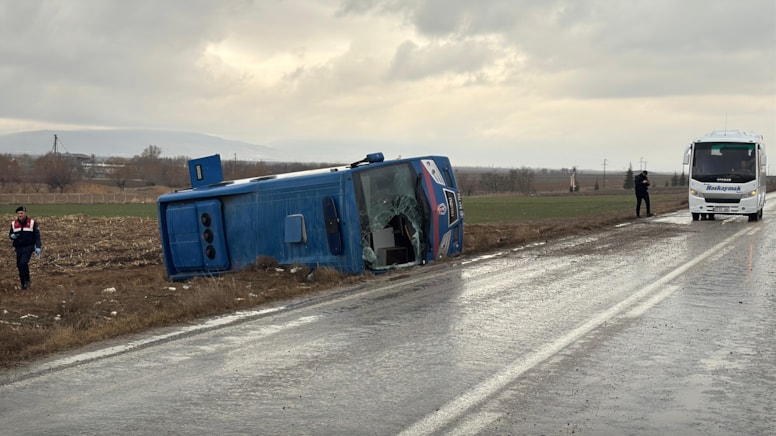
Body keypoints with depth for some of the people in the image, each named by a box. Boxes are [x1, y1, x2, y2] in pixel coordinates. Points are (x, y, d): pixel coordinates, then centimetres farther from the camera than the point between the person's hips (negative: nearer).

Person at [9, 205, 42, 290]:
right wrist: (12, 236, -8)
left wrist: (38, 247, -9)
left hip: (28, 247, -4)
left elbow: (37, 235, -1)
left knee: (23, 263, -21)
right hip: (18, 248, 4)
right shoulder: (14, 224, 8)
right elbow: (10, 234, 18)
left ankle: (27, 280, -2)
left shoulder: (32, 222, -1)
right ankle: (23, 284, 16)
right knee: (19, 265, 3)